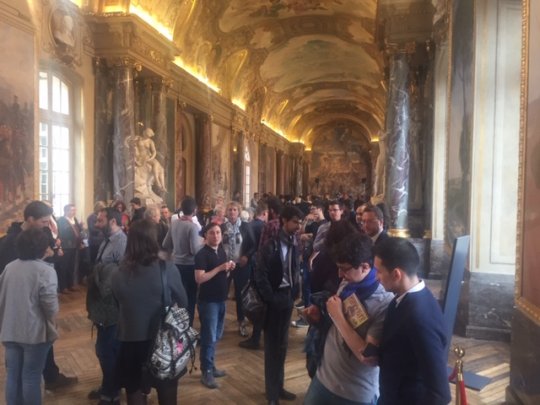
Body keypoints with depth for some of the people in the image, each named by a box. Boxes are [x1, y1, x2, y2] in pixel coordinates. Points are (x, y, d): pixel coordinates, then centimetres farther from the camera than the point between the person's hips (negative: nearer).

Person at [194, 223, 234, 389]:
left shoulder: (222, 252, 9)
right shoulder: (202, 254, -14)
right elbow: (199, 279, -22)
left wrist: (229, 269, -3)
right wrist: (219, 268, -24)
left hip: (221, 299, 8)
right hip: (208, 301, -8)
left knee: (216, 336, 16)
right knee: (208, 337, -1)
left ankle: (211, 366, 29)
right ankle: (206, 372, 11)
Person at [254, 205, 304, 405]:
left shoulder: (294, 245, 2)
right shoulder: (270, 246, -13)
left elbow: (296, 272, 6)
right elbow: (260, 277, -14)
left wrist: (293, 294, -3)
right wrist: (271, 299, -15)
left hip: (287, 299, 5)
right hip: (273, 301, -5)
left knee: (282, 345, 15)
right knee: (272, 346, 7)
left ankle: (278, 387, 31)